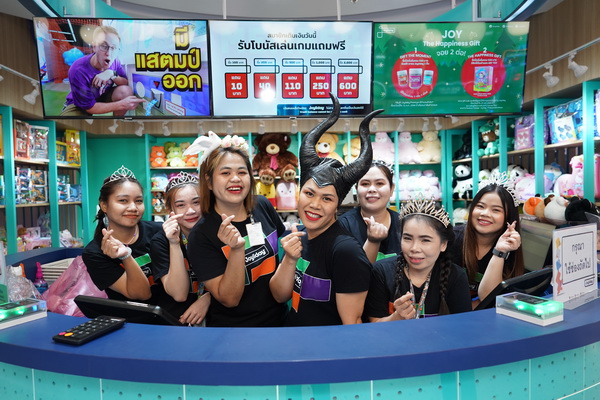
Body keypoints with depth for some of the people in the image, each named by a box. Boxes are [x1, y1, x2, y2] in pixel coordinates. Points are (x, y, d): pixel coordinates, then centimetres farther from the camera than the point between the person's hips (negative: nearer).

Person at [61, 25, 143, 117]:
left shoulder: (114, 61, -20)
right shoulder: (78, 70, -31)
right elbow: (89, 107, -27)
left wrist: (112, 75, -32)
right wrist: (122, 105, -38)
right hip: (79, 104, -4)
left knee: (126, 91, -24)